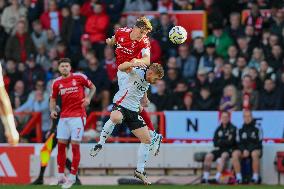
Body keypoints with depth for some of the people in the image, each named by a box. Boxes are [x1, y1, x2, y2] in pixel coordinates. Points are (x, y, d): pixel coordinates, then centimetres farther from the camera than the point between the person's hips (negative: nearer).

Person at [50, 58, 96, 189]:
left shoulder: (79, 77, -4)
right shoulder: (57, 83, 6)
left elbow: (92, 87, 9)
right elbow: (53, 98, 16)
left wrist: (88, 98, -8)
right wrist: (52, 110, -2)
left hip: (78, 116, -4)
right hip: (64, 117, 4)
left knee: (75, 145, -5)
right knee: (61, 145, 2)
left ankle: (72, 177, 2)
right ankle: (61, 176, 11)